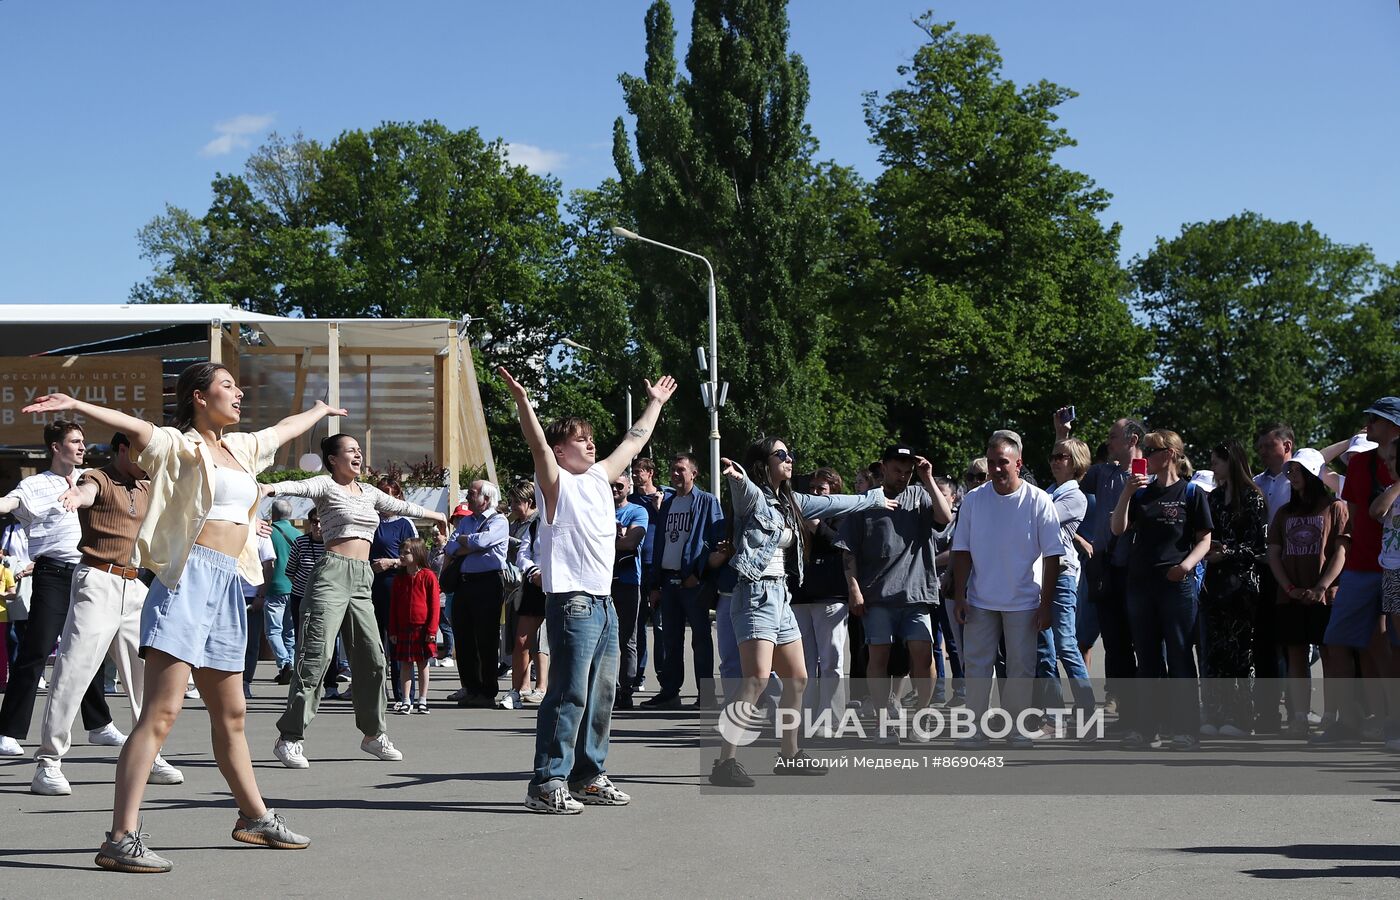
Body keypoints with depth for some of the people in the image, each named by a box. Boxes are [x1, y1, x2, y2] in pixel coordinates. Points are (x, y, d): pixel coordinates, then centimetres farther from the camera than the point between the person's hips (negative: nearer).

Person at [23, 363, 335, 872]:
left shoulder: (240, 448, 22)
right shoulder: (180, 445, -2)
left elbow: (284, 430, 41)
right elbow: (136, 428, -20)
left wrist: (319, 411, 59)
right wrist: (75, 406, -38)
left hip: (225, 587, 8)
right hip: (188, 579, -8)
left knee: (230, 715, 19)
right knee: (162, 711, -16)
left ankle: (255, 819, 31)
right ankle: (121, 839, -20)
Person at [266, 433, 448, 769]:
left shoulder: (368, 492, 21)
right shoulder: (326, 484, 1)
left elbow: (400, 506, 38)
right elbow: (300, 487, -20)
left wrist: (432, 515, 54)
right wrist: (270, 487, -41)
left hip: (362, 581, 7)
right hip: (333, 573, -7)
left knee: (371, 657, 8)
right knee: (316, 654, -13)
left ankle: (373, 734, 21)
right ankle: (290, 738, -11)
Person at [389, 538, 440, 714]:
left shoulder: (428, 576, -6)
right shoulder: (399, 578, 7)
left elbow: (434, 604, -6)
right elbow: (393, 606, 9)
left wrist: (432, 629, -10)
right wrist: (393, 631, 4)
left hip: (422, 629, -3)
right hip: (403, 629, 3)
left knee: (422, 664, 5)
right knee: (405, 664, 5)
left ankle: (422, 701, 11)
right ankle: (405, 701, 9)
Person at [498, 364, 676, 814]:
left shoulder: (600, 477, 17)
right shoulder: (556, 483, -4)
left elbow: (633, 443, 31)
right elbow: (538, 445, -22)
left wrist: (655, 403, 39)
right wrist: (522, 400, -36)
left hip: (604, 602, 9)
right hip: (572, 602, -9)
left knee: (601, 693, 11)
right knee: (569, 694, -12)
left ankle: (589, 776, 20)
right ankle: (547, 783, -9)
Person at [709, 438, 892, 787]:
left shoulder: (790, 502, 18)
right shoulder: (753, 497, -7)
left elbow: (833, 503, 32)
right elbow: (744, 488, -31)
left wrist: (875, 499, 44)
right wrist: (737, 476, -56)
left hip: (781, 596, 9)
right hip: (756, 594, -9)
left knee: (797, 679, 14)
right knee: (757, 679, -20)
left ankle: (789, 756, 27)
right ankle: (726, 762, -23)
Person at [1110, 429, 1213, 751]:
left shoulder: (1191, 493, 0)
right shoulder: (1142, 492, 12)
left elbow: (1204, 540, -1)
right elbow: (1118, 529, 3)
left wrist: (1187, 564, -19)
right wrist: (1126, 492, -8)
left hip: (1178, 583, -5)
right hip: (1140, 582, 5)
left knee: (1180, 655, -1)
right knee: (1146, 658, 8)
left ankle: (1184, 727, 2)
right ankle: (1145, 726, 13)